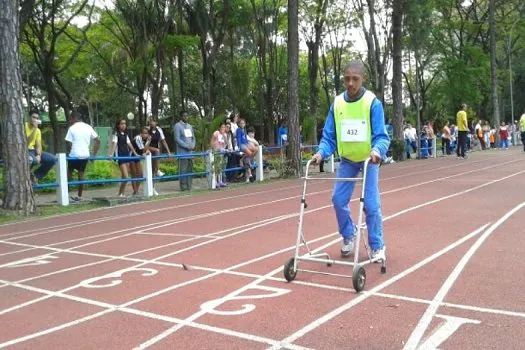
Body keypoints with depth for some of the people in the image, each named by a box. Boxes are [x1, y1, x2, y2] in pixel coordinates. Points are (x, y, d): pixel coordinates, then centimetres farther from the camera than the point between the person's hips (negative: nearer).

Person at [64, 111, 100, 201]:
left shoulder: (72, 128, -4)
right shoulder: (88, 127, 8)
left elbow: (68, 143, -8)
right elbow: (98, 141, 7)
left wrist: (71, 151, 10)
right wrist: (94, 154, 10)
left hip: (74, 155, -4)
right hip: (85, 155, 4)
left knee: (69, 173, 11)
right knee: (81, 174, 9)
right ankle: (79, 196, 10)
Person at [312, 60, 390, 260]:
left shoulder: (372, 102, -17)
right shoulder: (337, 103, -7)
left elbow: (381, 136, -19)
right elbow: (329, 136, -4)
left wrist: (377, 150, -40)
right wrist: (321, 152, -22)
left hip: (369, 159, -3)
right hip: (347, 160, 3)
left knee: (371, 204, -7)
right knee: (339, 199, -1)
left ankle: (377, 246, 10)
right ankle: (349, 235, 24)